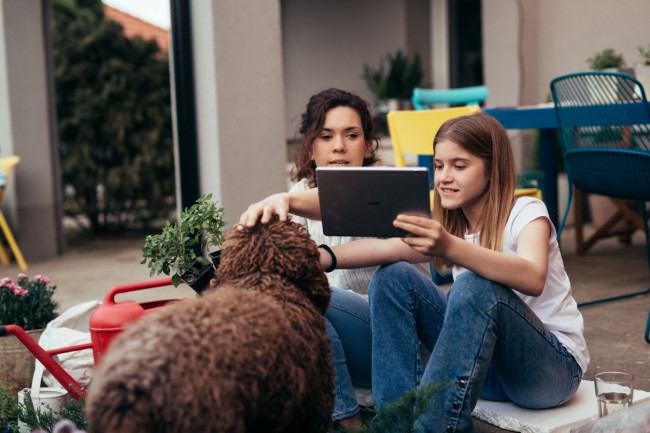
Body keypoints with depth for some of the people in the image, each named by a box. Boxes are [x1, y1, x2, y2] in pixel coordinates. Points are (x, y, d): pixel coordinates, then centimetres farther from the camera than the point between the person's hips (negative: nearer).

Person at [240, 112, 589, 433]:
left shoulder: (526, 213, -13)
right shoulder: (447, 228, 4)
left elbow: (533, 280, -36)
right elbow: (384, 247, -14)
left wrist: (450, 248, -51)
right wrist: (320, 259, -33)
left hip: (553, 366, -5)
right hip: (487, 365, 6)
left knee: (476, 286, -35)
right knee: (393, 278, -11)